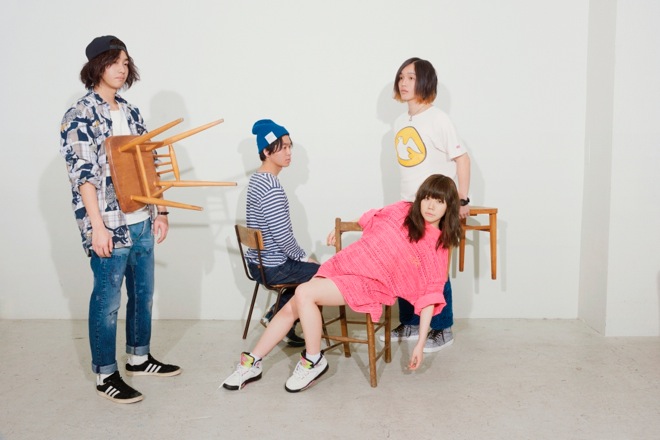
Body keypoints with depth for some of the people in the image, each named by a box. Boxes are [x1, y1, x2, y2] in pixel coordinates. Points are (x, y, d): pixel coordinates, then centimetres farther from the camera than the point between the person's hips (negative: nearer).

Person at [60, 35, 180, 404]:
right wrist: (97, 227, -20)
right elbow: (83, 175, -15)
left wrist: (160, 209, 12)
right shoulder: (80, 117, -9)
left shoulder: (132, 113, 12)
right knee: (107, 300, 3)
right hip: (109, 224, -7)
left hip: (141, 221, 7)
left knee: (143, 293, 16)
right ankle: (106, 375, 16)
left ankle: (139, 358, 33)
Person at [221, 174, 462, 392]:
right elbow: (369, 219, 23)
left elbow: (430, 296, -10)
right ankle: (252, 363, 13)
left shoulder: (438, 248, -9)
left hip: (370, 283, -5)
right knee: (290, 308, -2)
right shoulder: (401, 211, 1)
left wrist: (421, 342, -13)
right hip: (344, 263, 5)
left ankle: (314, 361, -10)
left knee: (304, 294, -26)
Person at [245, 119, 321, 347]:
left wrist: (300, 256, 14)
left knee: (304, 270, 27)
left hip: (257, 263, 9)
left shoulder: (256, 179, 8)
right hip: (273, 268, -9)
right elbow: (283, 236, -25)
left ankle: (275, 317, 20)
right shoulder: (272, 188, -23)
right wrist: (304, 256, -8)